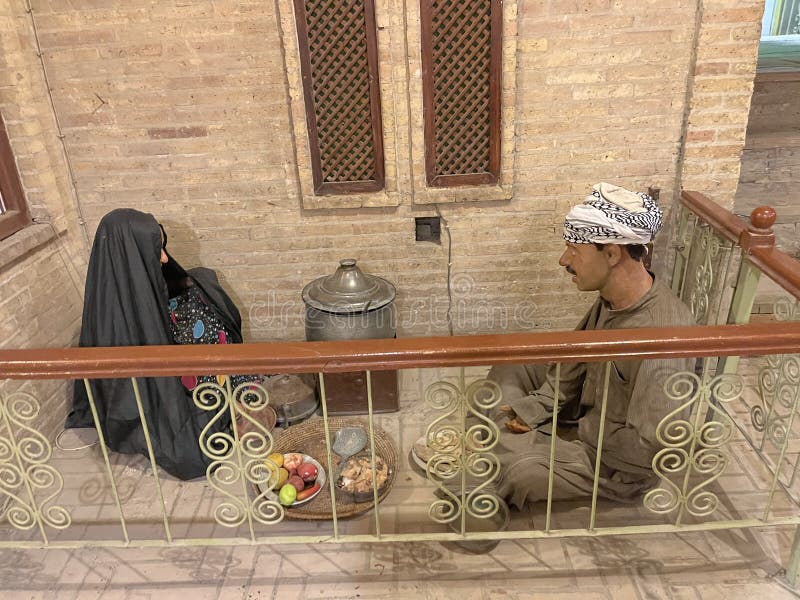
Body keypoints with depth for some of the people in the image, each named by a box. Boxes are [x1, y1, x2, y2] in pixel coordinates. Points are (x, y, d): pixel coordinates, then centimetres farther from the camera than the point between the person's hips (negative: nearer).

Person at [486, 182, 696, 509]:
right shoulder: (611, 299, -7)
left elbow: (646, 447, -34)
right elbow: (576, 360, 7)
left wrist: (578, 449, -19)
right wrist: (532, 408, -4)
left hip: (617, 466, -9)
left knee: (516, 470, -25)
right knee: (511, 367, 10)